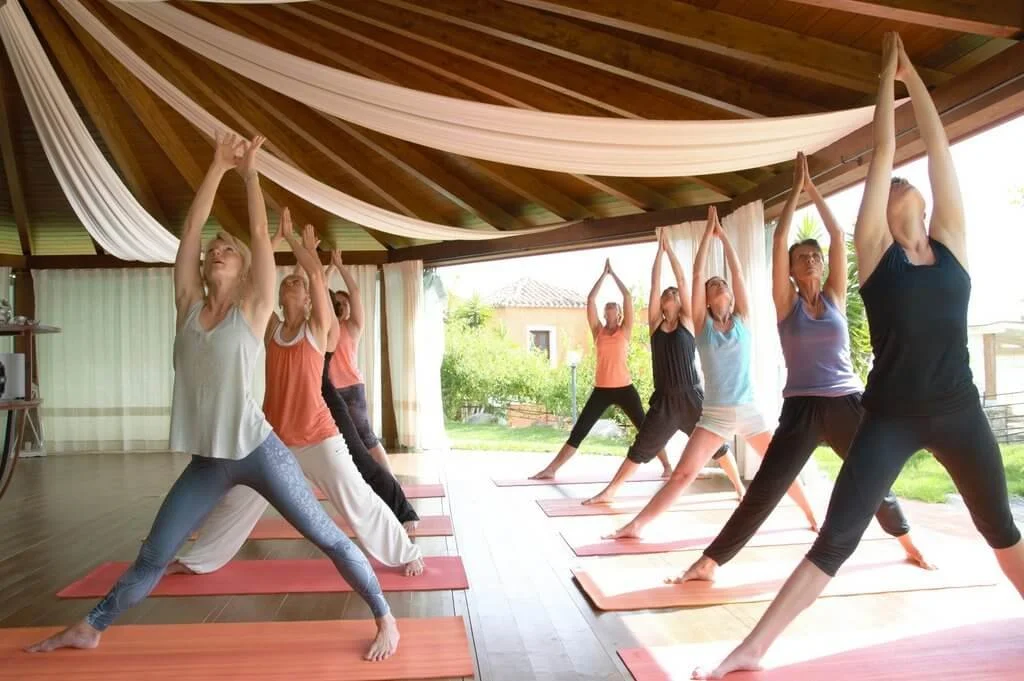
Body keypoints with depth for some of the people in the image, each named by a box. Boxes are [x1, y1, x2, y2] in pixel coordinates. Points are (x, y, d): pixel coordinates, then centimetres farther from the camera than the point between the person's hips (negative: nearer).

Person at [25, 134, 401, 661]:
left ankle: (385, 619, 13)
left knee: (328, 538, 1)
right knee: (153, 556, 16)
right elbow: (191, 230, 4)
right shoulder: (189, 306, 7)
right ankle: (89, 629, 36)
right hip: (207, 461, 4)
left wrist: (249, 170, 2)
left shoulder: (252, 311, -4)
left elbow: (260, 233, -7)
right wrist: (218, 167, 7)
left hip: (258, 452, -4)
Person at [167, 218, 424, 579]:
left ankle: (408, 554, 13)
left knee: (359, 502, 0)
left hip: (318, 438, -4)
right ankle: (195, 560, 37)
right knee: (233, 502, 17)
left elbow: (316, 273, -14)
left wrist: (293, 239, -3)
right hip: (273, 438, 4)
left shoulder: (317, 328, -4)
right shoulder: (271, 329, 6)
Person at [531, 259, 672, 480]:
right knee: (578, 432, 0)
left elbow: (628, 296, -1)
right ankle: (550, 470, 0)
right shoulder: (598, 331, 9)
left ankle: (667, 465, 17)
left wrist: (613, 273, 8)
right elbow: (590, 299, 4)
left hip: (624, 388, -1)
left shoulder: (625, 330, 5)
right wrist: (604, 274, 9)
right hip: (601, 389, 2)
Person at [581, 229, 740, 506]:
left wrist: (670, 249, 5)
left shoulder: (687, 320, 2)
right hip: (663, 400, 2)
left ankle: (740, 488, 26)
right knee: (639, 449, 4)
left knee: (717, 445, 9)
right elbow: (654, 283, 4)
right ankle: (609, 492, 9)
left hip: (691, 397, -2)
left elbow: (682, 281, -1)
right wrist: (659, 249, 7)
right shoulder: (655, 323, 7)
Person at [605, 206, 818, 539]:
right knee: (682, 474, -10)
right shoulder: (703, 324, 2)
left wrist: (724, 236, 6)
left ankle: (812, 517, 33)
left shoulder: (742, 319, 5)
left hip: (748, 411, 2)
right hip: (714, 414, -1)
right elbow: (697, 275, -3)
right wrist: (708, 232, 1)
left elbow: (738, 272, 1)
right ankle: (635, 526, -9)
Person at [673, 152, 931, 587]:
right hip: (802, 408, -3)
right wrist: (796, 188, 0)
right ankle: (710, 562, -8)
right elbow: (779, 240, -6)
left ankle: (908, 543, 46)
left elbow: (838, 235, 2)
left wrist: (814, 189, 6)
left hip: (849, 403, 3)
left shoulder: (834, 296, 7)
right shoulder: (786, 302, 1)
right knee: (764, 490, -10)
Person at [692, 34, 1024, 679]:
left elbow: (940, 149, 7)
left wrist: (913, 74, 14)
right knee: (835, 540, -7)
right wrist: (888, 72, 9)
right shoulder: (876, 251, -2)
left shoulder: (951, 244, 6)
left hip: (959, 411, 4)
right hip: (891, 418, -4)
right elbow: (883, 153, 0)